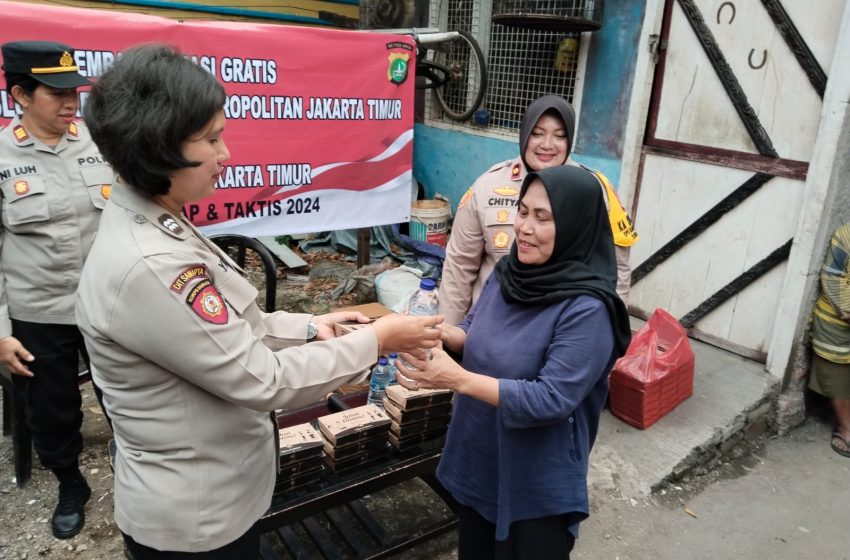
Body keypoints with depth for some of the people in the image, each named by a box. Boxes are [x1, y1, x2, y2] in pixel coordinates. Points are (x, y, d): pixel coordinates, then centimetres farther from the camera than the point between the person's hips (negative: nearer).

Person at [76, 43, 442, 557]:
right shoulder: (146, 268, -31)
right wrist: (376, 339, -17)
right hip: (195, 517, -8)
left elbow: (229, 330, 8)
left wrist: (309, 326, -1)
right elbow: (262, 380, -26)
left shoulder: (158, 228, -1)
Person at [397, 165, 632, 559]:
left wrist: (458, 379, -33)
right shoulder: (508, 271, -5)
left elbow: (551, 400, -27)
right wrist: (438, 331, -14)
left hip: (538, 485, -6)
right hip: (476, 460, 7)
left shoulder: (587, 309, -26)